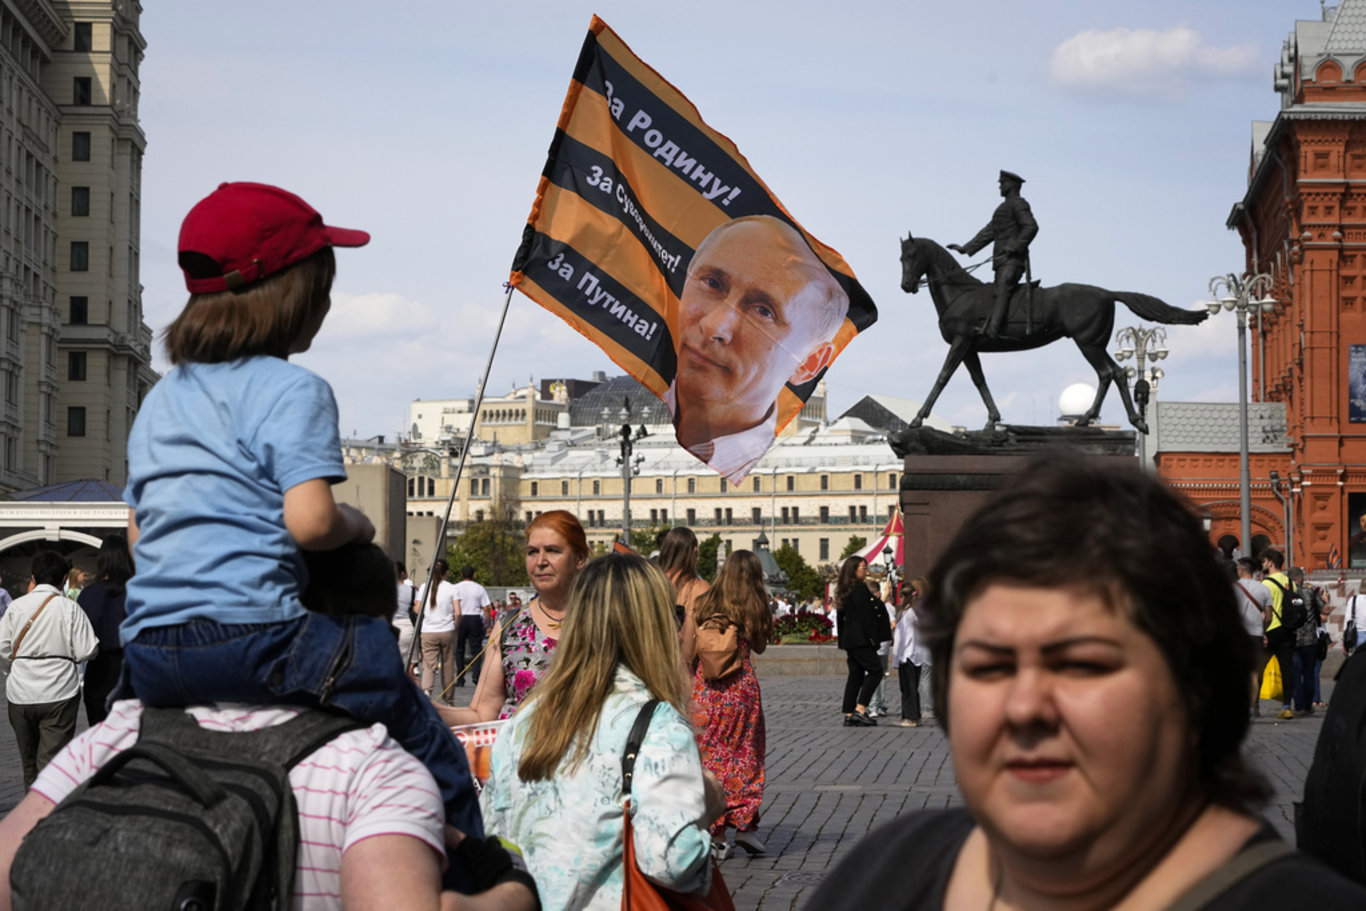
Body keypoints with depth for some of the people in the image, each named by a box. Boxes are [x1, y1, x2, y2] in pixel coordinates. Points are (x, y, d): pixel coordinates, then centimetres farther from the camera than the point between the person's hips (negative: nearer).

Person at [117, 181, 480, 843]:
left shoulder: (159, 399, 19)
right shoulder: (292, 391, -4)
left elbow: (139, 534, 20)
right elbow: (310, 521, -15)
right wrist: (359, 525, 5)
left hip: (148, 656, 8)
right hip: (251, 636, -8)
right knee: (435, 757, -1)